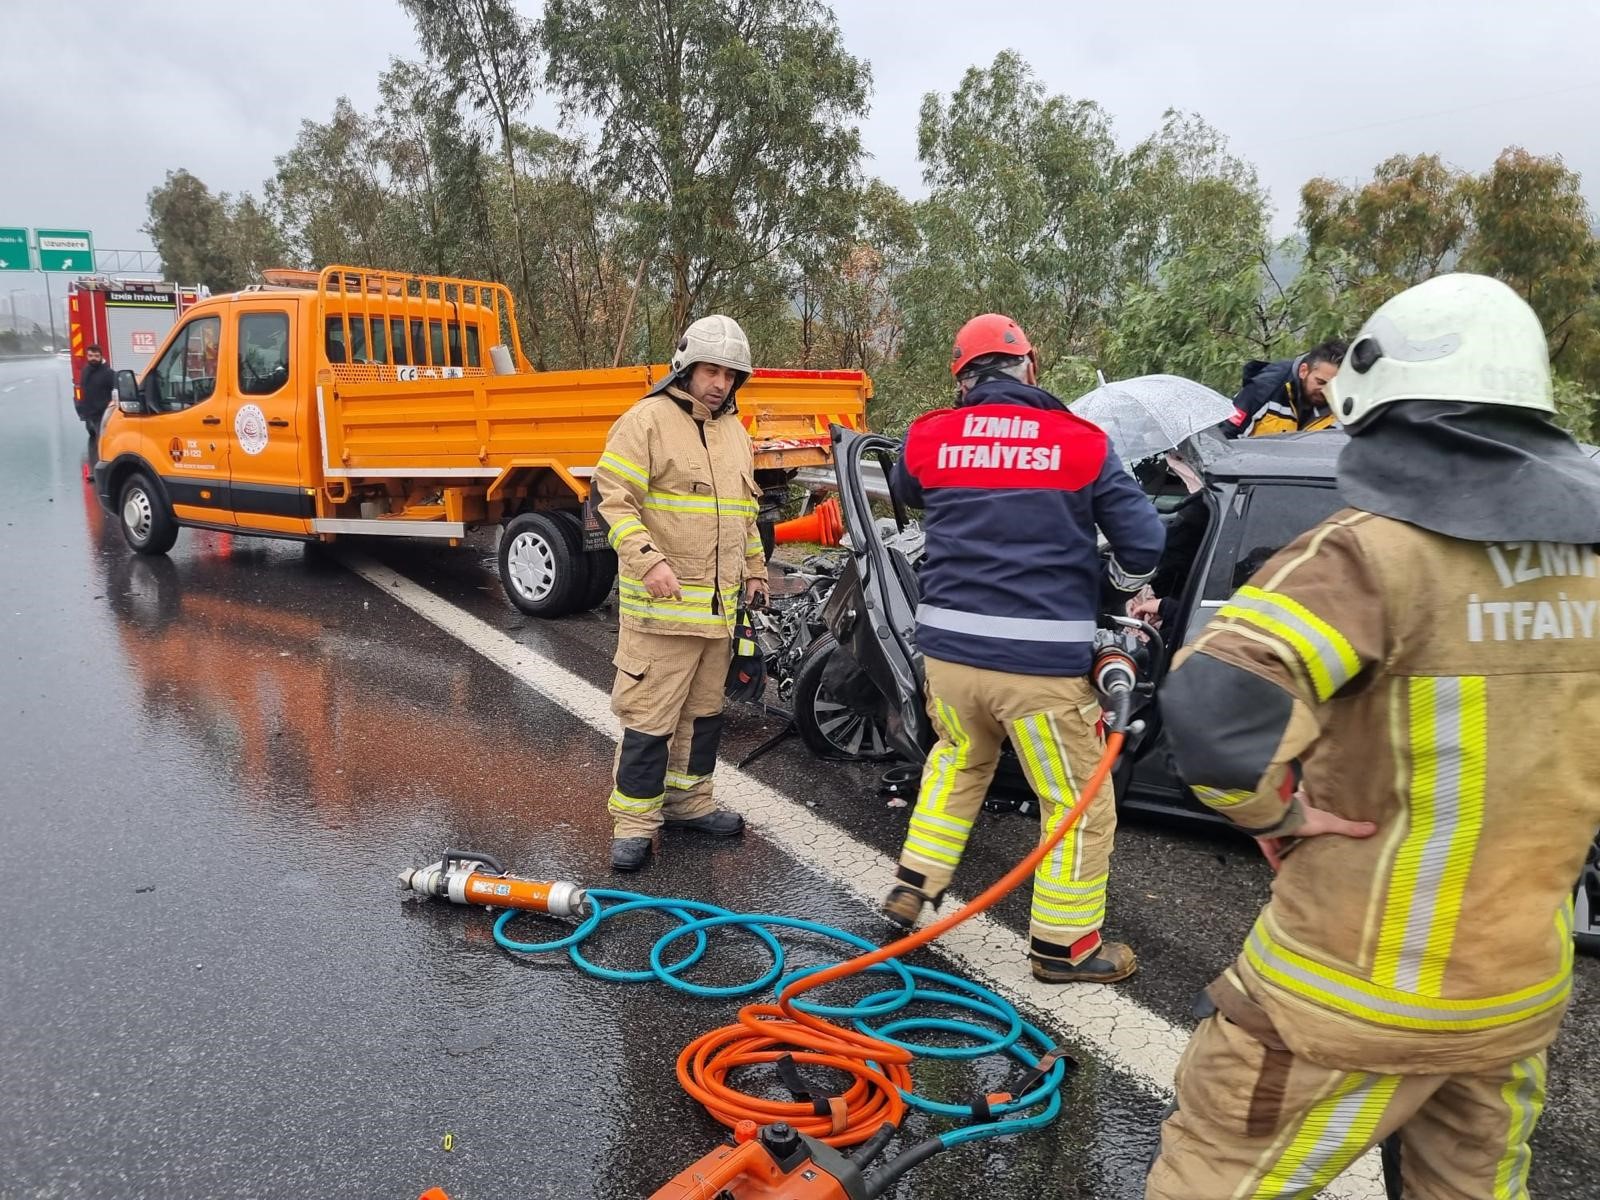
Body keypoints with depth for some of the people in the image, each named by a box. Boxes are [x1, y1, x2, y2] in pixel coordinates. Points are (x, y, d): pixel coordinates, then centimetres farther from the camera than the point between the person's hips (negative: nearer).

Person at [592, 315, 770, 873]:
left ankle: (689, 802, 31)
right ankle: (634, 823, 6)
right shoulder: (647, 420, -9)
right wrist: (648, 559, -27)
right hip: (661, 603, -8)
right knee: (650, 715, -5)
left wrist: (754, 569, 21)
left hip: (719, 603, 8)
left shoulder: (735, 430, 16)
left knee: (704, 710, 16)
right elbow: (614, 500, -15)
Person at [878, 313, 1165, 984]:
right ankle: (1063, 944, 22)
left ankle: (913, 887, 33)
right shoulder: (1082, 442, -3)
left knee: (957, 762, 29)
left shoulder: (929, 437, 3)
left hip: (948, 648, 4)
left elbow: (904, 492, 25)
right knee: (1079, 803, 12)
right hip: (1041, 658, -4)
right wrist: (1120, 590, 20)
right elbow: (1143, 540, 0)